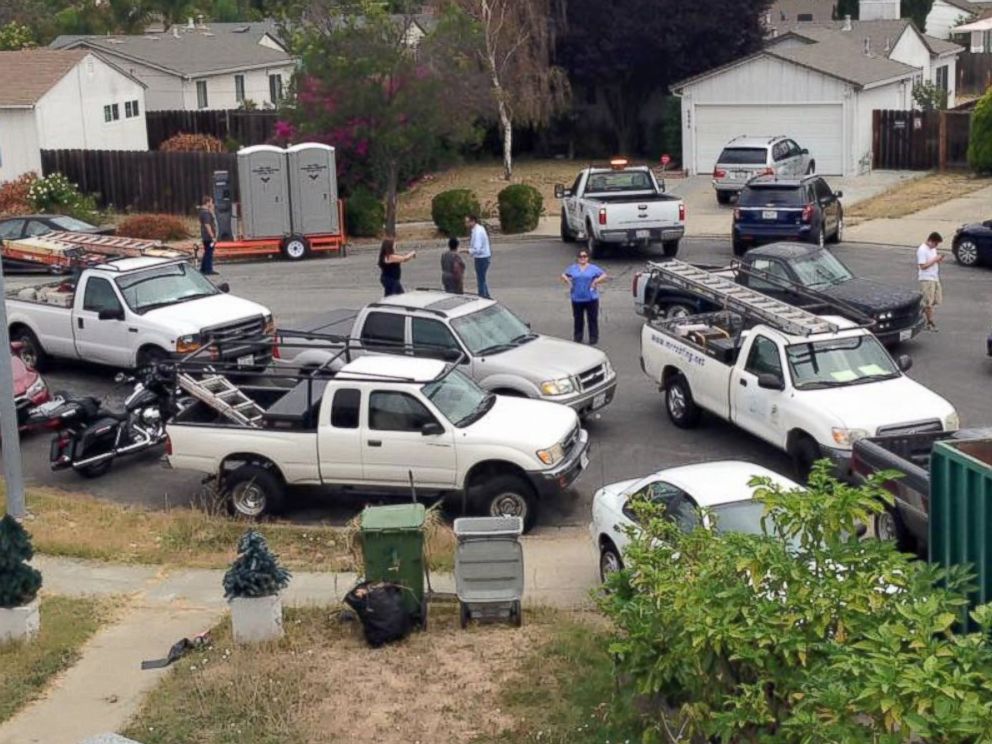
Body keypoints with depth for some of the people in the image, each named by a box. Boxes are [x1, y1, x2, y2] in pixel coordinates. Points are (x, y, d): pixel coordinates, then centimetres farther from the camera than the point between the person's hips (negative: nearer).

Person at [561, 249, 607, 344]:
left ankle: (593, 338, 6)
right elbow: (563, 276, 20)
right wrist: (568, 281, 1)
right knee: (578, 319, 7)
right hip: (577, 298, 2)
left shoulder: (593, 268, 4)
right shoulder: (573, 268, 10)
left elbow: (604, 276, 3)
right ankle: (577, 337, 17)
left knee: (593, 319, 0)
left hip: (591, 298, -2)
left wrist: (596, 281, -10)